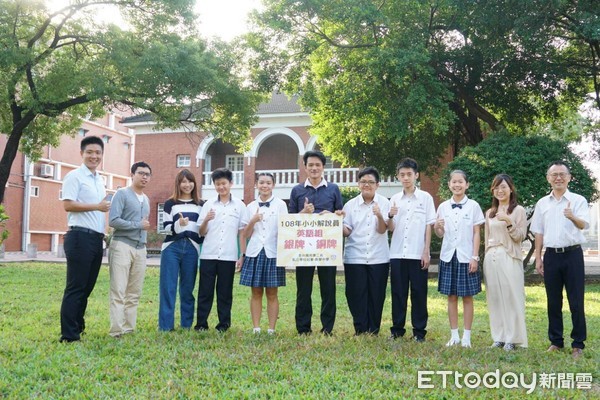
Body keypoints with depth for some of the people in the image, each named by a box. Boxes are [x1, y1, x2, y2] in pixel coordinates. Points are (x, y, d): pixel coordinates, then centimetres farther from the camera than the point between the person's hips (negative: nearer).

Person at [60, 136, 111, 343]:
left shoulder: (100, 180, 20)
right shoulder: (75, 176, -4)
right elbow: (68, 205, -14)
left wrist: (106, 232, 16)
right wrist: (97, 206, -12)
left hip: (96, 238, 8)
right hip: (80, 237, -8)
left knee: (87, 287, 12)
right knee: (75, 287, -5)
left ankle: (77, 327, 21)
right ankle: (69, 335, -1)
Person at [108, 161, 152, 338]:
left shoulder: (146, 199, 19)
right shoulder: (122, 194, -3)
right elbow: (113, 221, -14)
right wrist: (138, 225, -9)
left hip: (140, 248, 7)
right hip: (122, 246, -7)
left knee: (134, 293, 6)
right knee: (118, 292, -8)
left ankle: (129, 328, 10)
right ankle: (117, 331, -8)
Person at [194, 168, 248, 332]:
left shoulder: (239, 205, 5)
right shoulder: (208, 204, 6)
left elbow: (242, 232, 6)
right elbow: (201, 233, 7)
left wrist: (243, 255, 1)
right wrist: (206, 220, -13)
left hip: (229, 256, -1)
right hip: (208, 255, 1)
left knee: (225, 292, 6)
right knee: (205, 291, 3)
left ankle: (224, 324, 14)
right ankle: (201, 323, 10)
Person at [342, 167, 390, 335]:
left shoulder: (384, 203, 0)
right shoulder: (351, 205, 3)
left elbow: (382, 230, -9)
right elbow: (346, 232, 3)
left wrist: (379, 216, -29)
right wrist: (340, 224, -18)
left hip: (378, 258, 0)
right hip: (355, 258, 1)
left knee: (376, 296, 5)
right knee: (356, 295, 1)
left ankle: (373, 331, 16)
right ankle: (360, 331, 11)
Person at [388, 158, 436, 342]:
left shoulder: (425, 198, 4)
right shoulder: (394, 199, 10)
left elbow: (429, 226, 2)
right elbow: (390, 229, 8)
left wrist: (426, 252, -5)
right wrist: (390, 216, -13)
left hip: (418, 253, -2)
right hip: (397, 253, 2)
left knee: (418, 292, 2)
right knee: (398, 292, 6)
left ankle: (419, 330, 10)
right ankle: (397, 328, 15)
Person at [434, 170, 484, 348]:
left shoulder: (473, 206, -1)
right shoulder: (443, 207, 6)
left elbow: (476, 233, -1)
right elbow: (441, 234, 10)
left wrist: (475, 257, -7)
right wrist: (436, 228, -13)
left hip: (466, 257, -2)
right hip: (448, 256, 3)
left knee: (467, 297, 3)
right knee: (451, 296, 7)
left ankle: (466, 336, 10)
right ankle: (454, 335, 15)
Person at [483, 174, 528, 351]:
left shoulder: (519, 210, 1)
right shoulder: (489, 213, 15)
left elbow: (520, 237, -5)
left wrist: (508, 222, -18)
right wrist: (486, 256, 15)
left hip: (510, 258, -5)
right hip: (491, 258, 5)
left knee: (512, 297, -5)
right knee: (495, 297, 5)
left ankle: (512, 338, 2)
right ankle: (499, 336, 13)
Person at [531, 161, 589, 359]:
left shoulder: (578, 200, -2)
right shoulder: (542, 203, 8)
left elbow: (583, 225, -19)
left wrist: (573, 217, -41)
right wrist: (538, 258, 8)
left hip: (573, 255, -3)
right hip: (551, 255, 3)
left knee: (576, 301, 1)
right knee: (553, 301, 10)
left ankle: (578, 344, 12)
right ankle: (556, 341, 22)